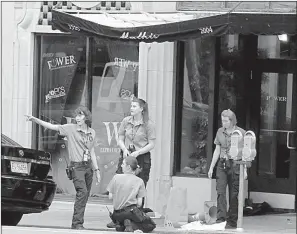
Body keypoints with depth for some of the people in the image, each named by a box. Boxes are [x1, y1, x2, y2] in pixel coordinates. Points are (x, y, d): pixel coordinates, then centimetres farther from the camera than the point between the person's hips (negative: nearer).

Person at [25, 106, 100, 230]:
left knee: (85, 195, 5)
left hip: (88, 166, 5)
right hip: (76, 166, -5)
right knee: (82, 192, -19)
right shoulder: (70, 129, -3)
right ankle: (77, 223, -20)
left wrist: (96, 169, 18)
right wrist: (35, 120, -21)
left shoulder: (92, 132, 11)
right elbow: (52, 126, -10)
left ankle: (77, 222, 14)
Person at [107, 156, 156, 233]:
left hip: (117, 213, 4)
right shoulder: (139, 181, -3)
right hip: (131, 210, -3)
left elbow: (110, 197, 0)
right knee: (151, 226, 11)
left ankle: (120, 224, -7)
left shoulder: (116, 177, -3)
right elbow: (139, 203, -6)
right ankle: (130, 223, -16)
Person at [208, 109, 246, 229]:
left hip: (235, 165, -3)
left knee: (234, 194, 0)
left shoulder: (241, 133, -1)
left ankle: (232, 222, 7)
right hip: (222, 164, 3)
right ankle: (221, 218, -18)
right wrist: (211, 167, 12)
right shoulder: (220, 132, 10)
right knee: (220, 191, -12)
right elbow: (217, 150, 15)